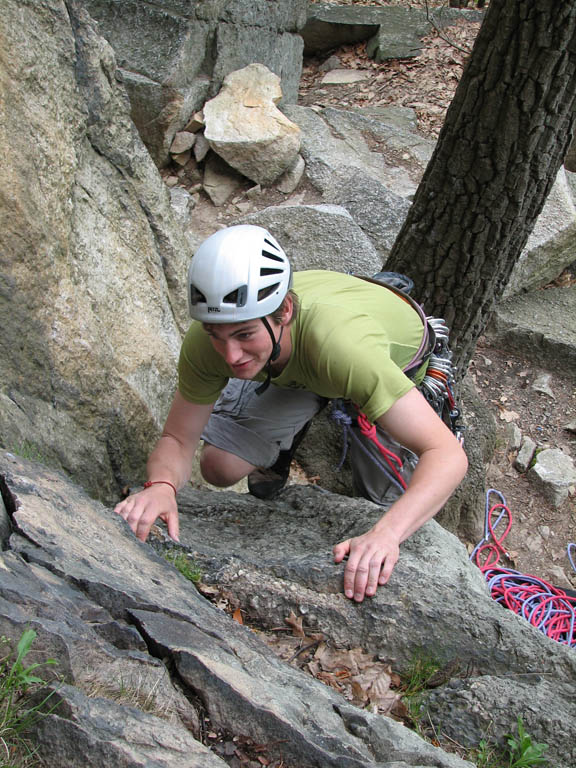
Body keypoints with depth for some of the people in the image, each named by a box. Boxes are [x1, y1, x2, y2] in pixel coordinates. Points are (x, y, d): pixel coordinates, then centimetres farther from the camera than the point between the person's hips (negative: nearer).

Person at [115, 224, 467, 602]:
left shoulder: (339, 341, -50)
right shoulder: (206, 343, -36)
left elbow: (448, 455, -52)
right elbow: (178, 440, -24)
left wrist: (386, 533, -68)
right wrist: (161, 485, -48)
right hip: (290, 371, 3)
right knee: (220, 467, -8)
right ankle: (286, 443, 23)